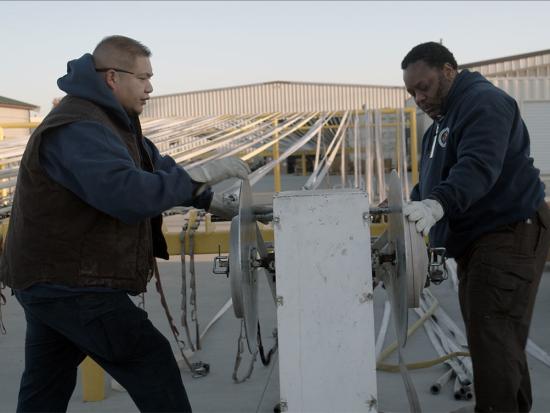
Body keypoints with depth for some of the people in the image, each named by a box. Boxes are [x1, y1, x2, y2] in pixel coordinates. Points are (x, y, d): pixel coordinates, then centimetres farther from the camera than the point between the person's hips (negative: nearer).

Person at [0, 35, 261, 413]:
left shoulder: (110, 120, 12)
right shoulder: (79, 129, -22)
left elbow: (155, 167, 19)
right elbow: (129, 194, -35)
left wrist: (209, 200, 10)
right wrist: (202, 175, -28)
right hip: (71, 285, -10)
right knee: (152, 362, -1)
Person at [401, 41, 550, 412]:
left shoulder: (484, 102, -14)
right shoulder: (444, 119, 20)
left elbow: (479, 166, -30)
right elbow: (432, 179, 23)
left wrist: (439, 204, -44)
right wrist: (412, 207, 6)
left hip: (511, 235, -10)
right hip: (477, 238, 10)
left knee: (493, 339, -13)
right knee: (498, 338, 16)